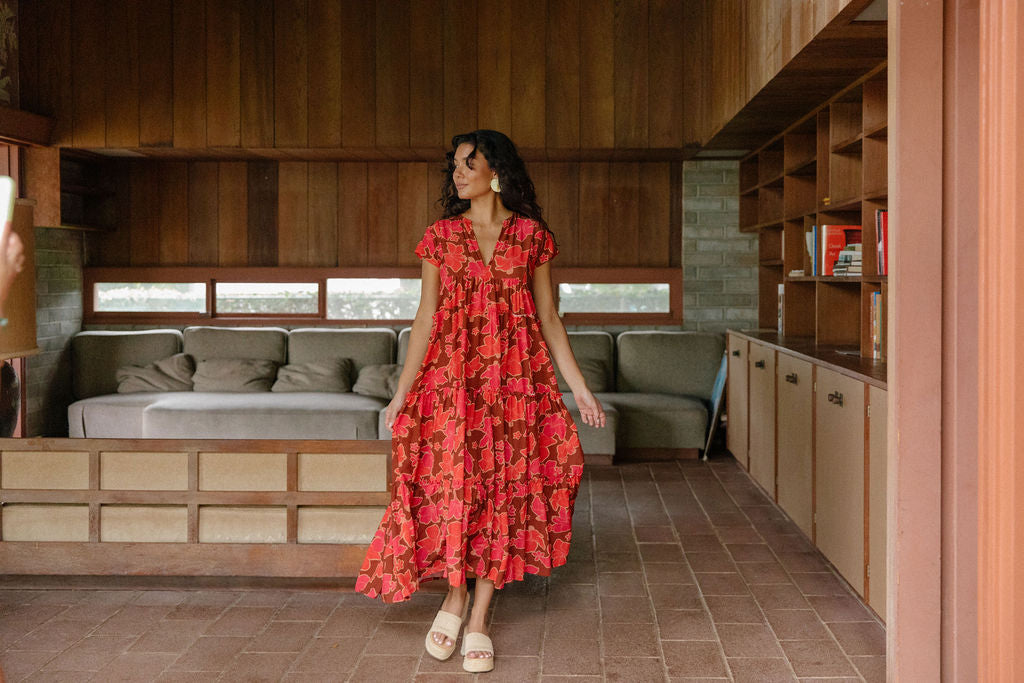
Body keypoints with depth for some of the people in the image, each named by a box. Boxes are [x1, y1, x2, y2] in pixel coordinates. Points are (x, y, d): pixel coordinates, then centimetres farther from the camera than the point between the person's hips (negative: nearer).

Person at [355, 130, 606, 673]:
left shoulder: (531, 235, 5)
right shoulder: (441, 235, 6)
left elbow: (548, 317, 8)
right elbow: (425, 317, 5)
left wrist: (579, 387, 4)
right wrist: (402, 392, 0)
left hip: (514, 378, 0)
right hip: (451, 374, 0)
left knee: (503, 487, 0)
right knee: (450, 481, -5)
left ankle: (479, 618, 10)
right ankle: (455, 596, 19)